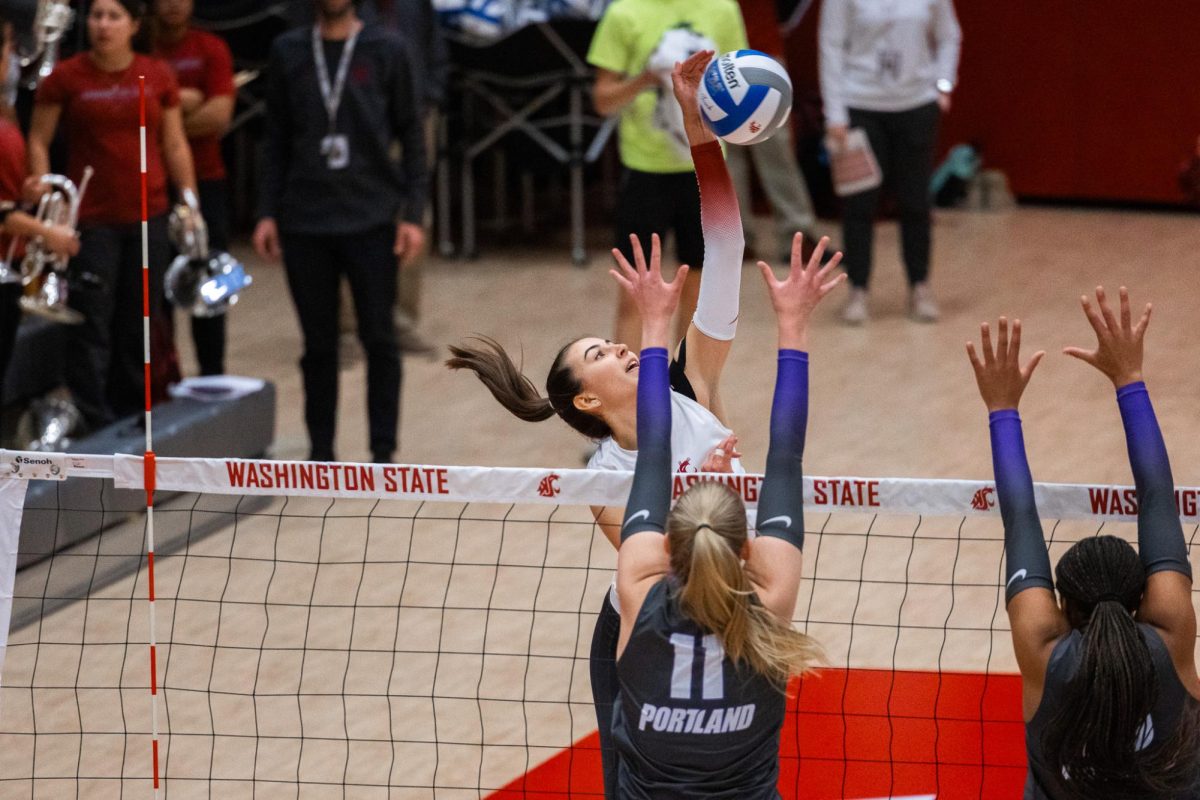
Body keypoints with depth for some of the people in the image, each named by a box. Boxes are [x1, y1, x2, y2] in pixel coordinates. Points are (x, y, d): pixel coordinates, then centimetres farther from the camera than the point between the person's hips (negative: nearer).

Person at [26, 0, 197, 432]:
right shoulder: (66, 77, -3)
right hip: (90, 219, -3)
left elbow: (175, 145, 11)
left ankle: (133, 419, 22)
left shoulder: (158, 76, 5)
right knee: (91, 326, -5)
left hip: (147, 217, 3)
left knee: (139, 324, 11)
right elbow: (38, 140, 2)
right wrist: (40, 182, -14)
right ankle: (93, 426, -1)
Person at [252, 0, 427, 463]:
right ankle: (321, 451, 15)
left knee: (379, 339, 1)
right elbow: (276, 140, 11)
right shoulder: (287, 53, 7)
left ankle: (383, 451, 9)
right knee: (318, 344, 7)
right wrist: (268, 213, 4)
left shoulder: (386, 51, 2)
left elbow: (411, 136, 3)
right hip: (304, 223, 2)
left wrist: (413, 214, -4)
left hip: (372, 219, -1)